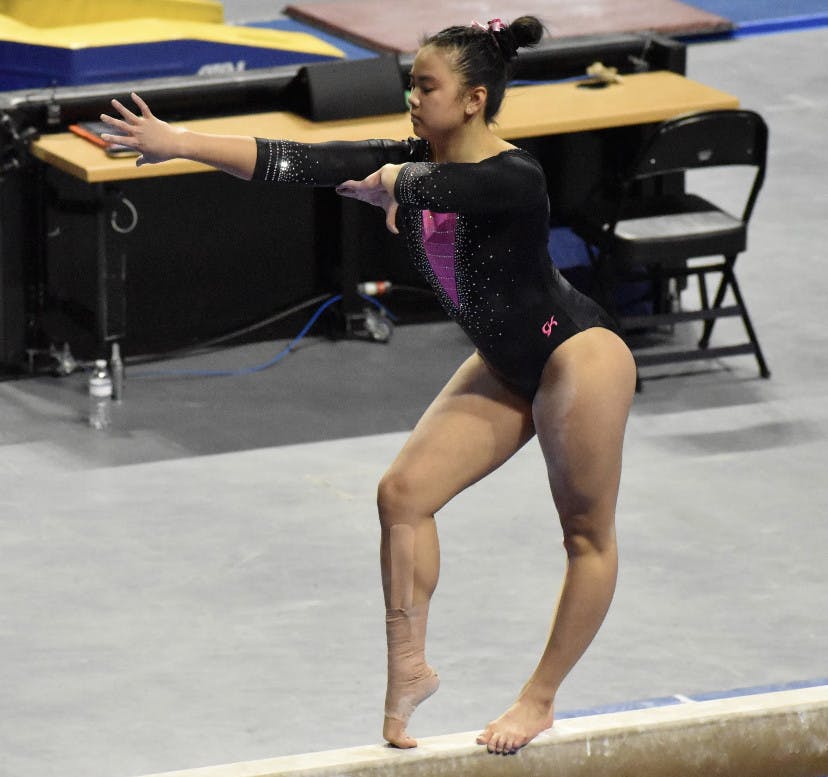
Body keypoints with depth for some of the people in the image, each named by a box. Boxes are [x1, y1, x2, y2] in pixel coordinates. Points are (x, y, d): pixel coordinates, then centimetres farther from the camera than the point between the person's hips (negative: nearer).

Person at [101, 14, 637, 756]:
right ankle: (409, 665, 4)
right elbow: (297, 161, -11)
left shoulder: (514, 179, -29)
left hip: (577, 355, -8)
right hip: (505, 367, 8)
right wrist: (180, 142, -18)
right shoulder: (411, 160, -6)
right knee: (404, 491, -1)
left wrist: (393, 180, -20)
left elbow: (429, 184, -45)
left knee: (587, 533, 3)